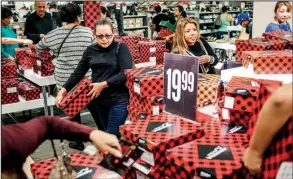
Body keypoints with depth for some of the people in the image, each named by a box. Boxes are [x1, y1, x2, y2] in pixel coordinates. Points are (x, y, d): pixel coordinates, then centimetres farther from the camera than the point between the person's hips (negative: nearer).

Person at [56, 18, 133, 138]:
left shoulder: (121, 48, -6)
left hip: (118, 100, -5)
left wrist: (104, 84, -19)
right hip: (99, 100, 5)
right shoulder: (90, 50, 6)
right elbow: (79, 72, 10)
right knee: (107, 134, 15)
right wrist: (64, 90, 2)